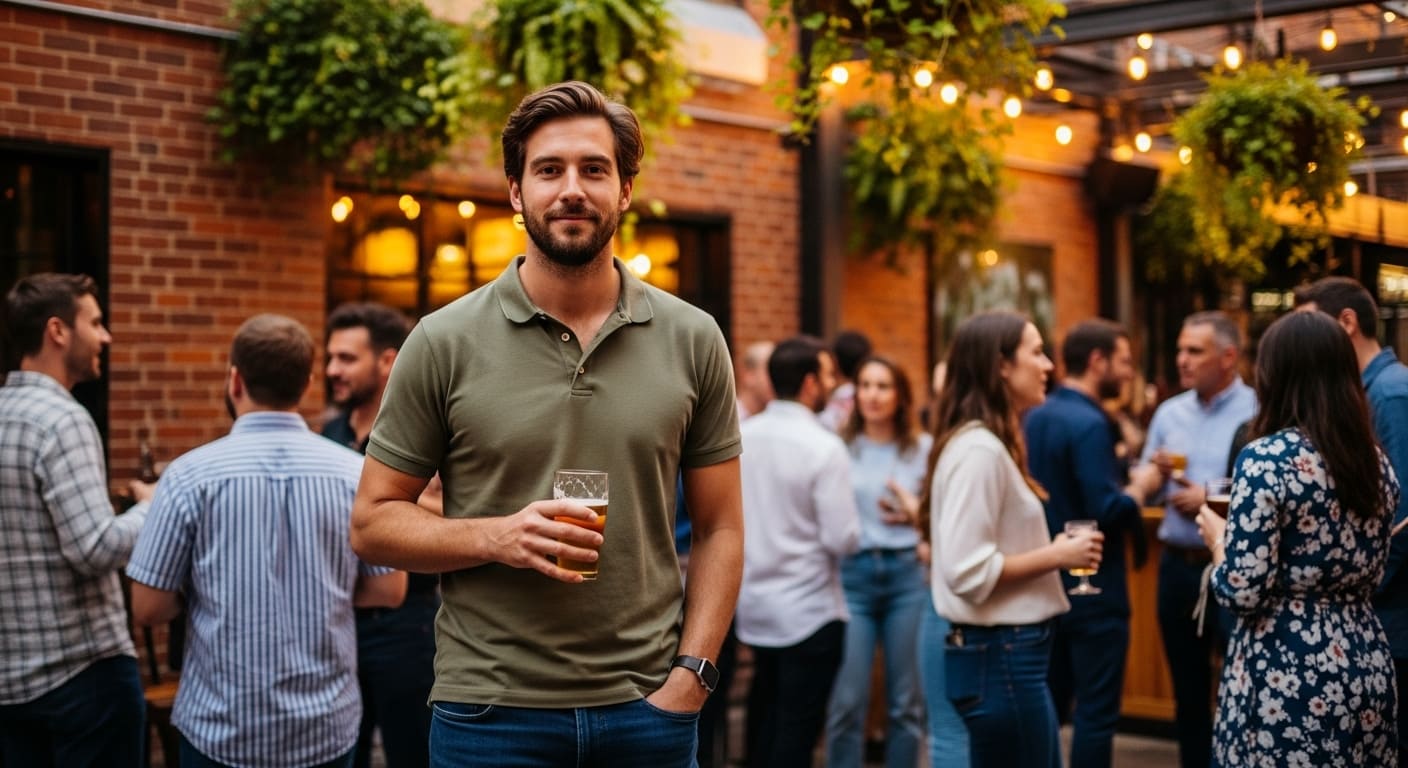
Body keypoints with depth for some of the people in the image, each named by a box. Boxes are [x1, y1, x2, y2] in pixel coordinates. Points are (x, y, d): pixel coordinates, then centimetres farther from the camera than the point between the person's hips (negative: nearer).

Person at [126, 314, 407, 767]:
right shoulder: (355, 472, -5)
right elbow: (388, 590, -1)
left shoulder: (190, 474, -10)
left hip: (221, 728, -2)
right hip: (326, 725, 2)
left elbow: (148, 608, -7)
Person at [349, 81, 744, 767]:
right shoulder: (443, 343, -2)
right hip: (490, 712, -1)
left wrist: (690, 675, -5)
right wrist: (495, 536, -15)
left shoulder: (692, 339, 3)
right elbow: (372, 522, 0)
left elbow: (719, 529, 5)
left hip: (650, 708, 1)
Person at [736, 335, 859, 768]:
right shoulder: (824, 447, -18)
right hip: (809, 610, -6)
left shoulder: (740, 437, -2)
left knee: (765, 716, 21)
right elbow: (843, 539, -19)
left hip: (752, 603, 6)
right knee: (797, 730, 2)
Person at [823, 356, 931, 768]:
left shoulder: (924, 447, 6)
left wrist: (917, 513, -10)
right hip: (852, 573, -1)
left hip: (908, 574, 1)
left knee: (906, 699, 7)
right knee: (847, 701, -3)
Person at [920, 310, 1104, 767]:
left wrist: (1054, 551, 7)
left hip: (1013, 651, 10)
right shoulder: (979, 450, -18)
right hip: (999, 657, -10)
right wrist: (1057, 555, -16)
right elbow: (967, 570, -24)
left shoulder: (992, 444, 13)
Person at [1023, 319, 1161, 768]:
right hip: (1092, 587, -9)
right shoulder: (1089, 424, -18)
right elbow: (1107, 511, -24)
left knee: (1047, 705, 14)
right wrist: (1141, 486, -6)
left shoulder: (1034, 419, 9)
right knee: (1096, 711, -1)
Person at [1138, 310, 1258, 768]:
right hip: (1177, 566, 6)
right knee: (1188, 692, 15)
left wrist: (1212, 500, -16)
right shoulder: (1169, 413, 9)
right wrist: (1156, 473, -9)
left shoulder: (1258, 413, -9)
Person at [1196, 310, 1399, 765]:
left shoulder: (1266, 459, -15)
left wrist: (1217, 537, 2)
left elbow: (1243, 593, -18)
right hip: (1365, 670, 7)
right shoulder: (1377, 463, 6)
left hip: (1286, 676, -6)